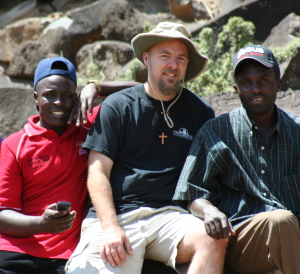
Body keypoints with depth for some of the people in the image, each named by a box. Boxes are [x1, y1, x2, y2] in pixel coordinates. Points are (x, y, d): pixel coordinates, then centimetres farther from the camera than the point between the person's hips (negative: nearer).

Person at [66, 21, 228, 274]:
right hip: (115, 214, -2)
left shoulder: (200, 112, 14)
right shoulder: (117, 106, 7)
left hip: (168, 214, 3)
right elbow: (98, 172, 2)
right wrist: (111, 227, -12)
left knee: (214, 239, -29)